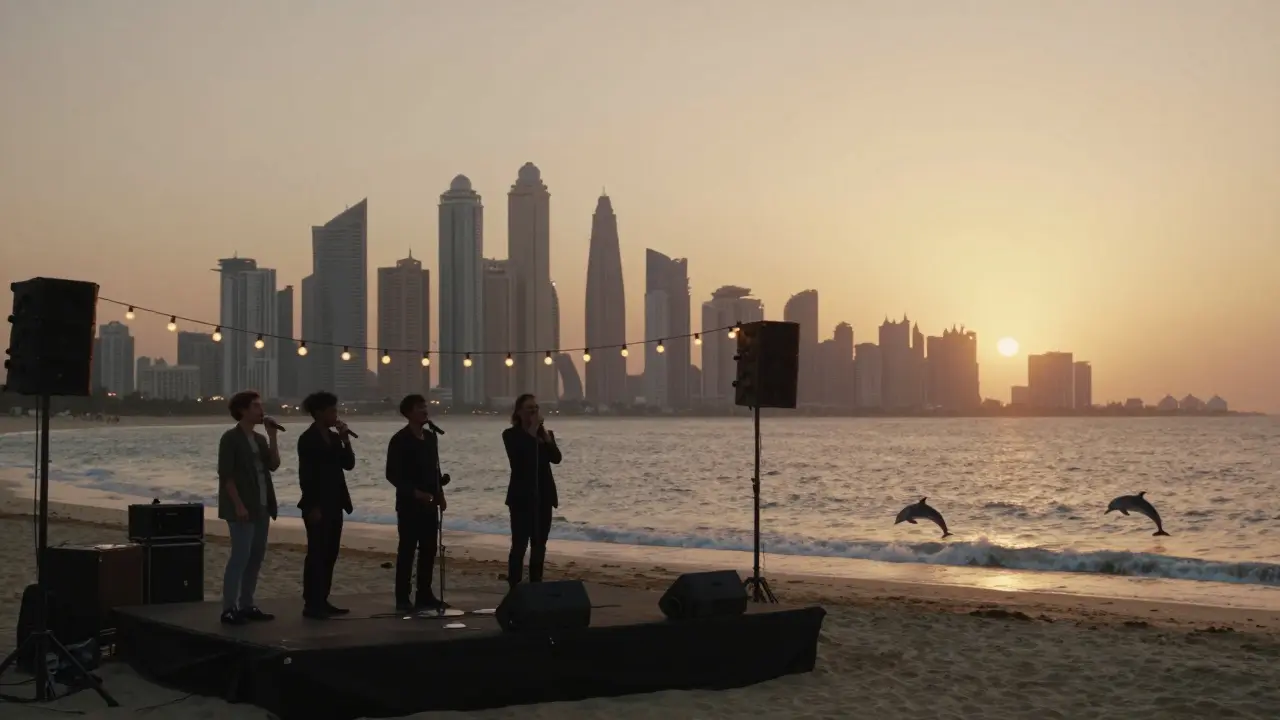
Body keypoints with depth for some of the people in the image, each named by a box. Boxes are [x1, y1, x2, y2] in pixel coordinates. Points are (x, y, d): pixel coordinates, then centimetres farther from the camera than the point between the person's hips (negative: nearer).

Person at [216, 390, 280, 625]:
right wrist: (238, 505, -19)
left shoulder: (260, 439, 14)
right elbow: (225, 474, -13)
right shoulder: (231, 438, -8)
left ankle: (246, 605, 15)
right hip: (242, 508, -8)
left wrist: (272, 436, -1)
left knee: (256, 557, 8)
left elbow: (274, 465, 5)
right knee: (240, 557, -11)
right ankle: (229, 609, -9)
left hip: (261, 507, 8)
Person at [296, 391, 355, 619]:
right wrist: (313, 506, -18)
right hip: (317, 505, -8)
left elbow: (349, 464, 10)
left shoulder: (334, 437, 13)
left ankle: (322, 601, 15)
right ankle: (311, 604, -3)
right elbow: (305, 475, -14)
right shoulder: (307, 438, -10)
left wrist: (345, 440, -1)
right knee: (316, 554, -6)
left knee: (330, 554, 9)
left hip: (334, 504, 8)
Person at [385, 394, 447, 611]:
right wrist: (414, 492, -19)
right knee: (407, 550, -4)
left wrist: (440, 494, 8)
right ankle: (402, 598, 1)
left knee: (429, 550, 7)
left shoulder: (430, 437, 11)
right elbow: (392, 474, -12)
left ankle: (424, 595, 15)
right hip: (409, 504, -7)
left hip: (429, 503, 7)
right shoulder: (399, 440, -9)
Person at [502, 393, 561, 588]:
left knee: (539, 544, 7)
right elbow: (519, 456, -21)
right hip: (522, 495, -5)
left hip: (544, 494, 5)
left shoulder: (545, 433, 10)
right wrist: (533, 431, -17)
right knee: (519, 544, -9)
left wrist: (547, 438, -16)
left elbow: (556, 458, -4)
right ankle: (514, 586, -8)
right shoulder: (511, 434, -3)